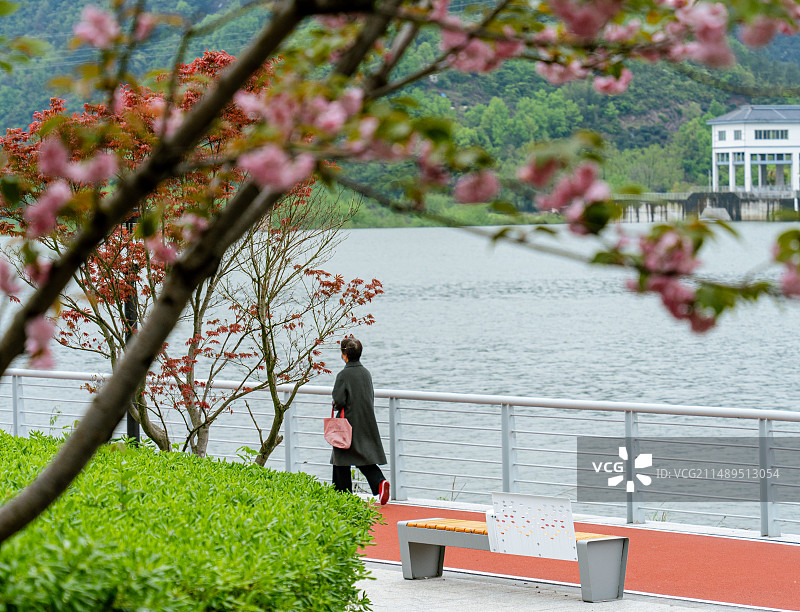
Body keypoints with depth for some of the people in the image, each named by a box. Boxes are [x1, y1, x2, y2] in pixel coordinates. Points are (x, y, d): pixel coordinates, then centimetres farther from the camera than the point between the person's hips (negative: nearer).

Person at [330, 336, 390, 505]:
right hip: (367, 423, 6)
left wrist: (335, 405, 3)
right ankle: (380, 482, -16)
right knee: (365, 456, 8)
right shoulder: (366, 373, 5)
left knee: (342, 459, 7)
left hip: (348, 422, -6)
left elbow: (339, 400, -18)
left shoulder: (343, 375, -15)